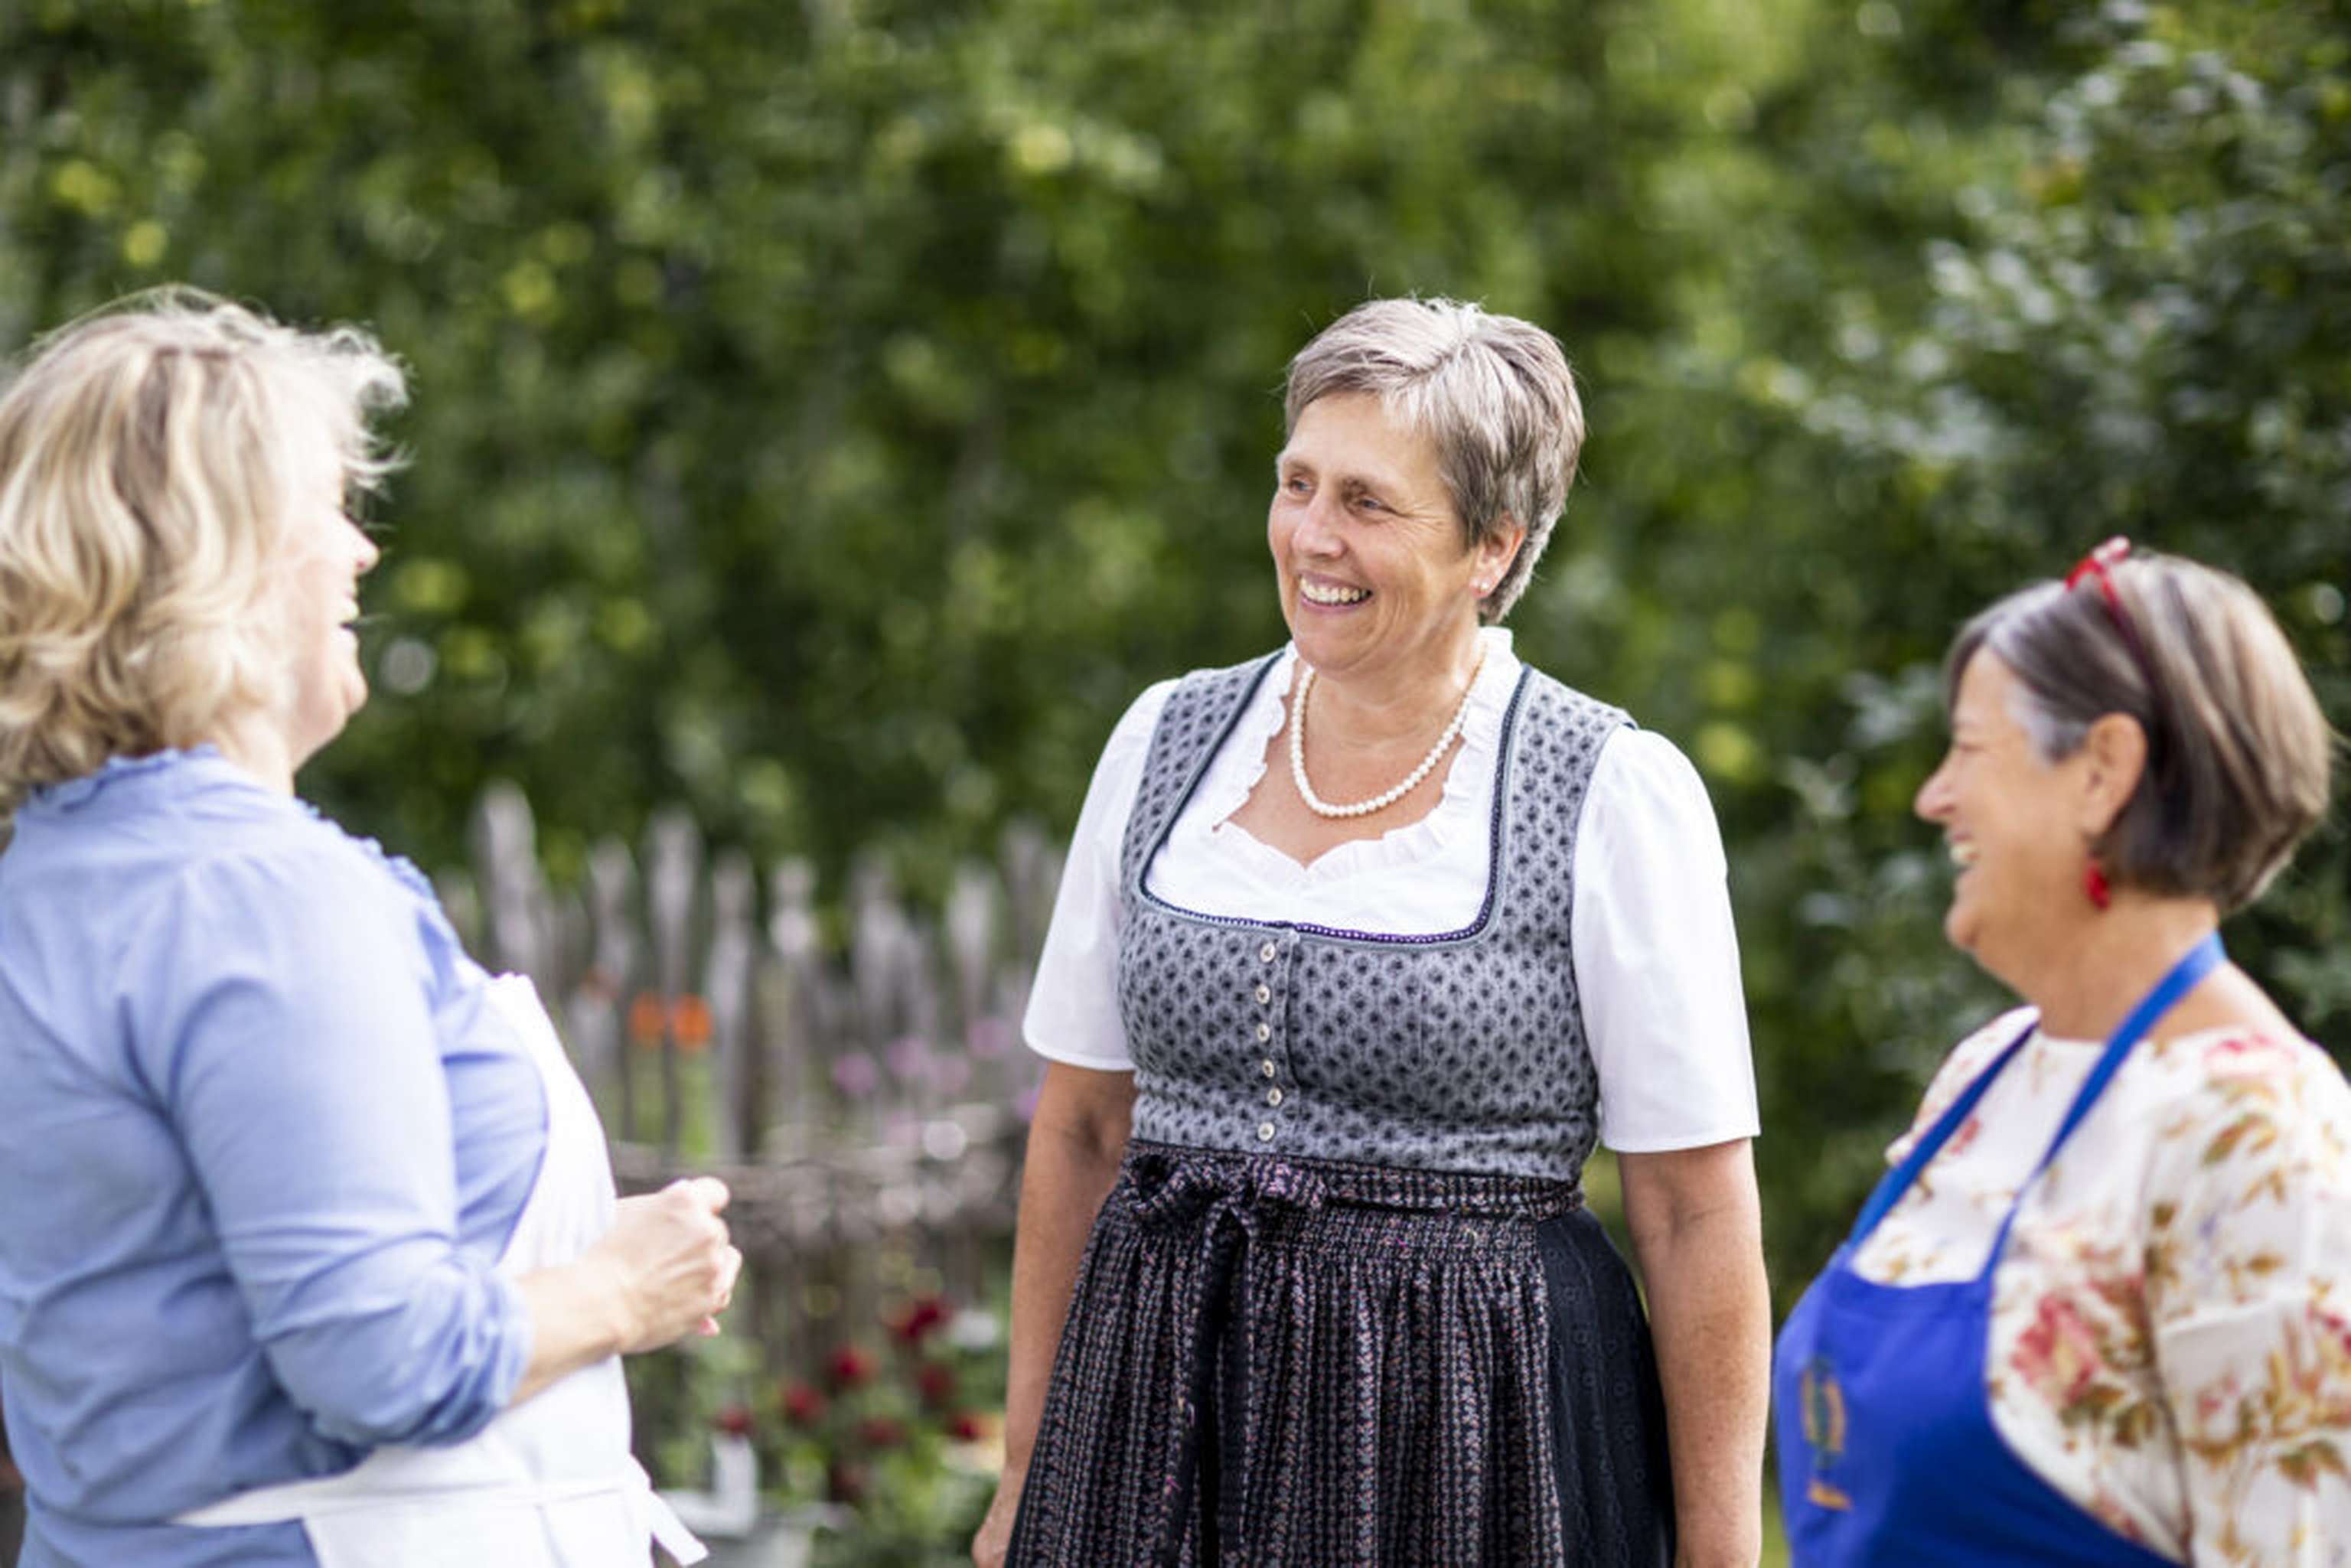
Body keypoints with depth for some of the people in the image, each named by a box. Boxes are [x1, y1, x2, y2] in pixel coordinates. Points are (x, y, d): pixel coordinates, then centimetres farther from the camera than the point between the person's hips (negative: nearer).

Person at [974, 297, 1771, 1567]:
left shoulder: (1617, 796, -6)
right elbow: (1079, 1128, 12)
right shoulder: (1165, 740, 6)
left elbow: (1696, 1218, -6)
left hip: (1477, 1438, -3)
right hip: (1156, 1409, 4)